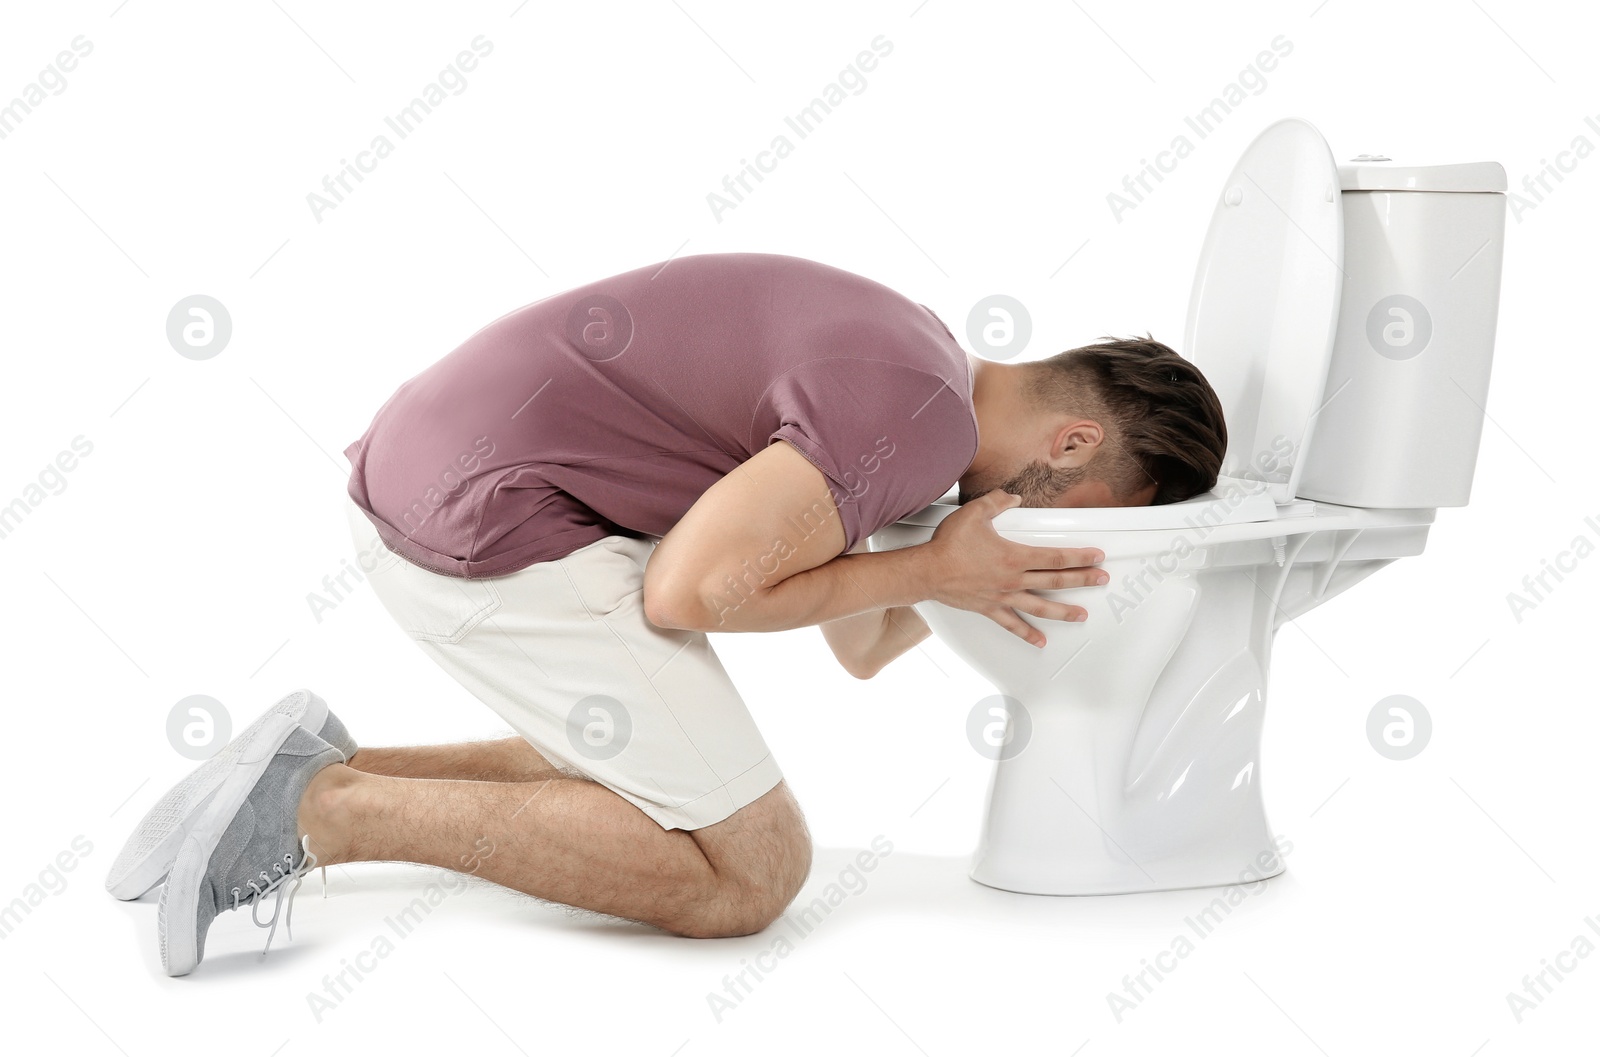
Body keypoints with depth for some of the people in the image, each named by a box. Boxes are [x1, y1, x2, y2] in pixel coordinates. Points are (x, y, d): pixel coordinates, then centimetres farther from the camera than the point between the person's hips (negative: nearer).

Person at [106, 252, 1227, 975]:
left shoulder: (908, 351, 16)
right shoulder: (917, 420, -15)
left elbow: (859, 647, 23)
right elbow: (690, 591, -18)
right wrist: (930, 573, -9)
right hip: (494, 524, -10)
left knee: (647, 780, 25)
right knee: (750, 870, -4)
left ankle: (326, 767, 11)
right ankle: (328, 809, -10)